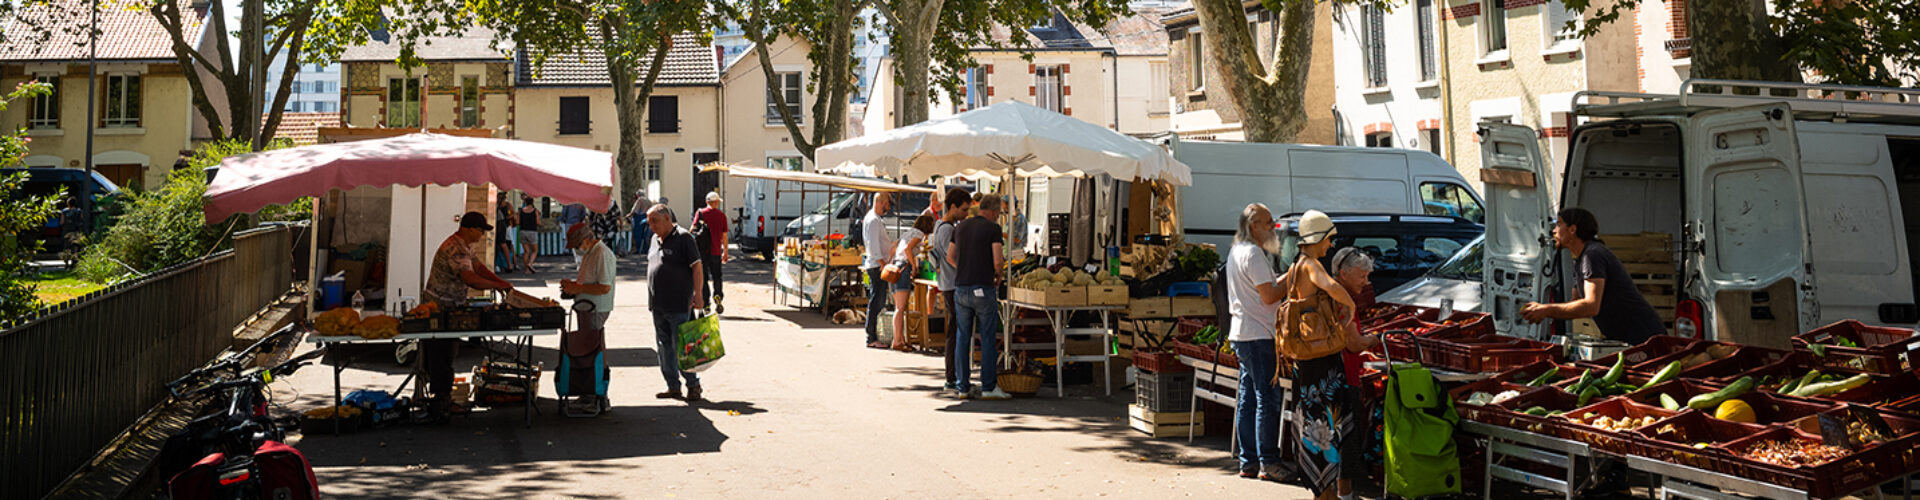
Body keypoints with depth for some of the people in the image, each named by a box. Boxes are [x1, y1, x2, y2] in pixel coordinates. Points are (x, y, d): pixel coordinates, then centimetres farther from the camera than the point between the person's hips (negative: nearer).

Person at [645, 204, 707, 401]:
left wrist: (698, 295, -17)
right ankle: (673, 386, 18)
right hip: (658, 304, 8)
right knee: (664, 347, 10)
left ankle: (693, 385, 5)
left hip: (679, 305, -8)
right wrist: (652, 299, 20)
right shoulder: (655, 239, 15)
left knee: (681, 347, -6)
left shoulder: (683, 238, -8)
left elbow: (696, 266, -11)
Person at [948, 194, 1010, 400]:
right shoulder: (993, 228, -6)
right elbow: (998, 261, -13)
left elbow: (950, 257, 15)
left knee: (963, 338, 9)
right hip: (983, 289, -5)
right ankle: (989, 387, 3)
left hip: (961, 288, 5)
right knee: (988, 339, 2)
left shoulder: (961, 227, 11)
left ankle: (962, 387, 11)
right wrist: (997, 274, 6)